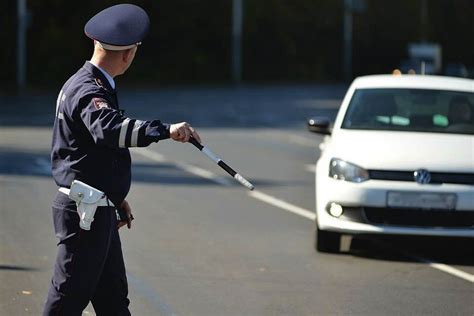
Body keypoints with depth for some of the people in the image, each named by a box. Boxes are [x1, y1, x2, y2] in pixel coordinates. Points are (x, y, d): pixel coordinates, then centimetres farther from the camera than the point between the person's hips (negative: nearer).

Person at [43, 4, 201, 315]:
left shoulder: (89, 84, 15)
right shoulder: (88, 91, -19)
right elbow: (108, 129, -40)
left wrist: (117, 197, 28)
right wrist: (165, 130, -48)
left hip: (100, 210, 11)